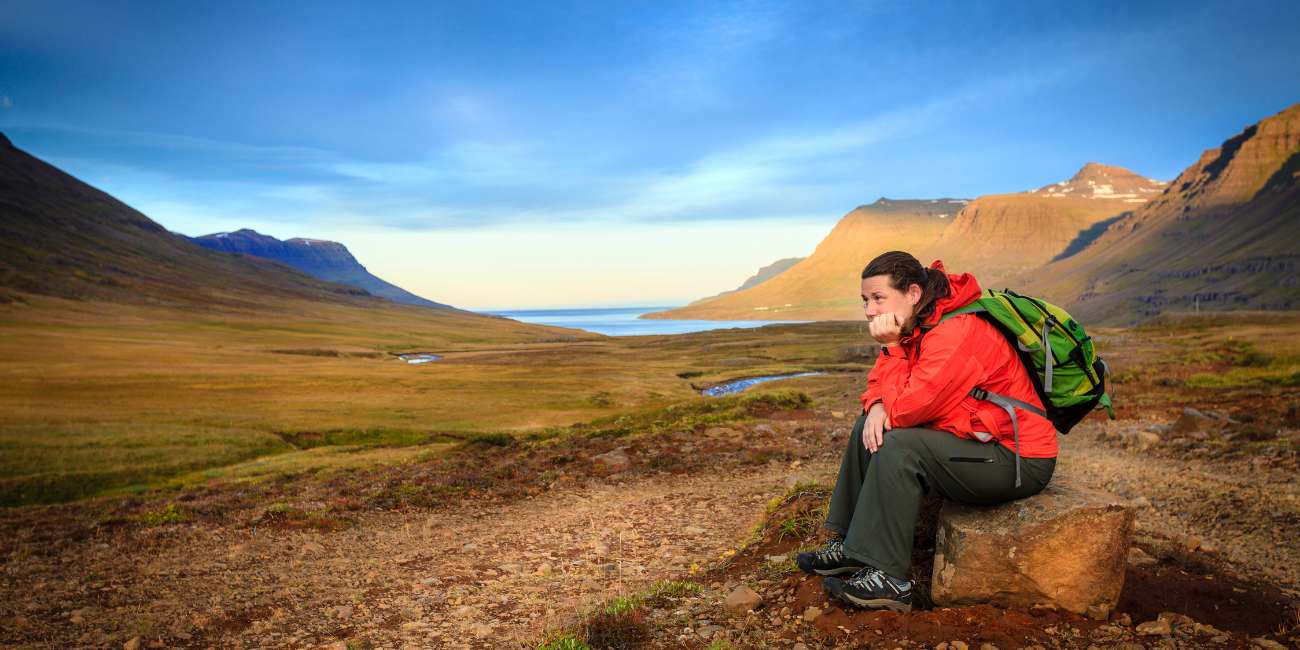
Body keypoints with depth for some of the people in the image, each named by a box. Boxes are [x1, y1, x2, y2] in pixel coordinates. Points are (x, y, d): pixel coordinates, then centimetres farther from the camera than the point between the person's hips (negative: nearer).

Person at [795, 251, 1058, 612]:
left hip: (1020, 461, -10)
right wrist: (877, 406, -14)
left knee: (898, 445, -26)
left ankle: (889, 578, -19)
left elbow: (906, 409, -28)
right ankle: (851, 545, 7)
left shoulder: (956, 333, -26)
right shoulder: (915, 326, 3)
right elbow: (881, 383, 8)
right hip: (979, 441, 10)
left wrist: (891, 347, -21)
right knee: (870, 427, 6)